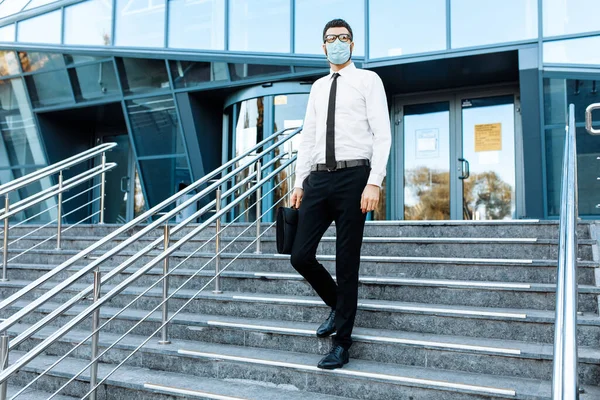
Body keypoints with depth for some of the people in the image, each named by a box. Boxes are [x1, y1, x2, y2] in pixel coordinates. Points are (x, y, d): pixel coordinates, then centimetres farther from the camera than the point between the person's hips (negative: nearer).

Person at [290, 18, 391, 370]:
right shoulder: (318, 87, 20)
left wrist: (374, 182, -17)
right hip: (318, 178, 5)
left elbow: (382, 133, -6)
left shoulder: (368, 80, 3)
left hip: (353, 176, -5)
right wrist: (300, 182, 12)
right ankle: (338, 306, 30)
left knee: (347, 262, 0)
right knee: (301, 255, 1)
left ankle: (342, 344, 14)